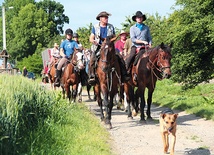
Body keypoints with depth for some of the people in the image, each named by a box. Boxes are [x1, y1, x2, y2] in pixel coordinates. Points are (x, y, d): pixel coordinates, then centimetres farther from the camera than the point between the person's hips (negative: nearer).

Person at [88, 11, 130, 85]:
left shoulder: (111, 27, 11)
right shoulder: (95, 27, 8)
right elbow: (91, 38, 8)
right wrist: (93, 41, -15)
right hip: (98, 47, -1)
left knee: (120, 59, -16)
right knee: (92, 60, -26)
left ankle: (124, 75, -9)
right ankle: (91, 76, -20)